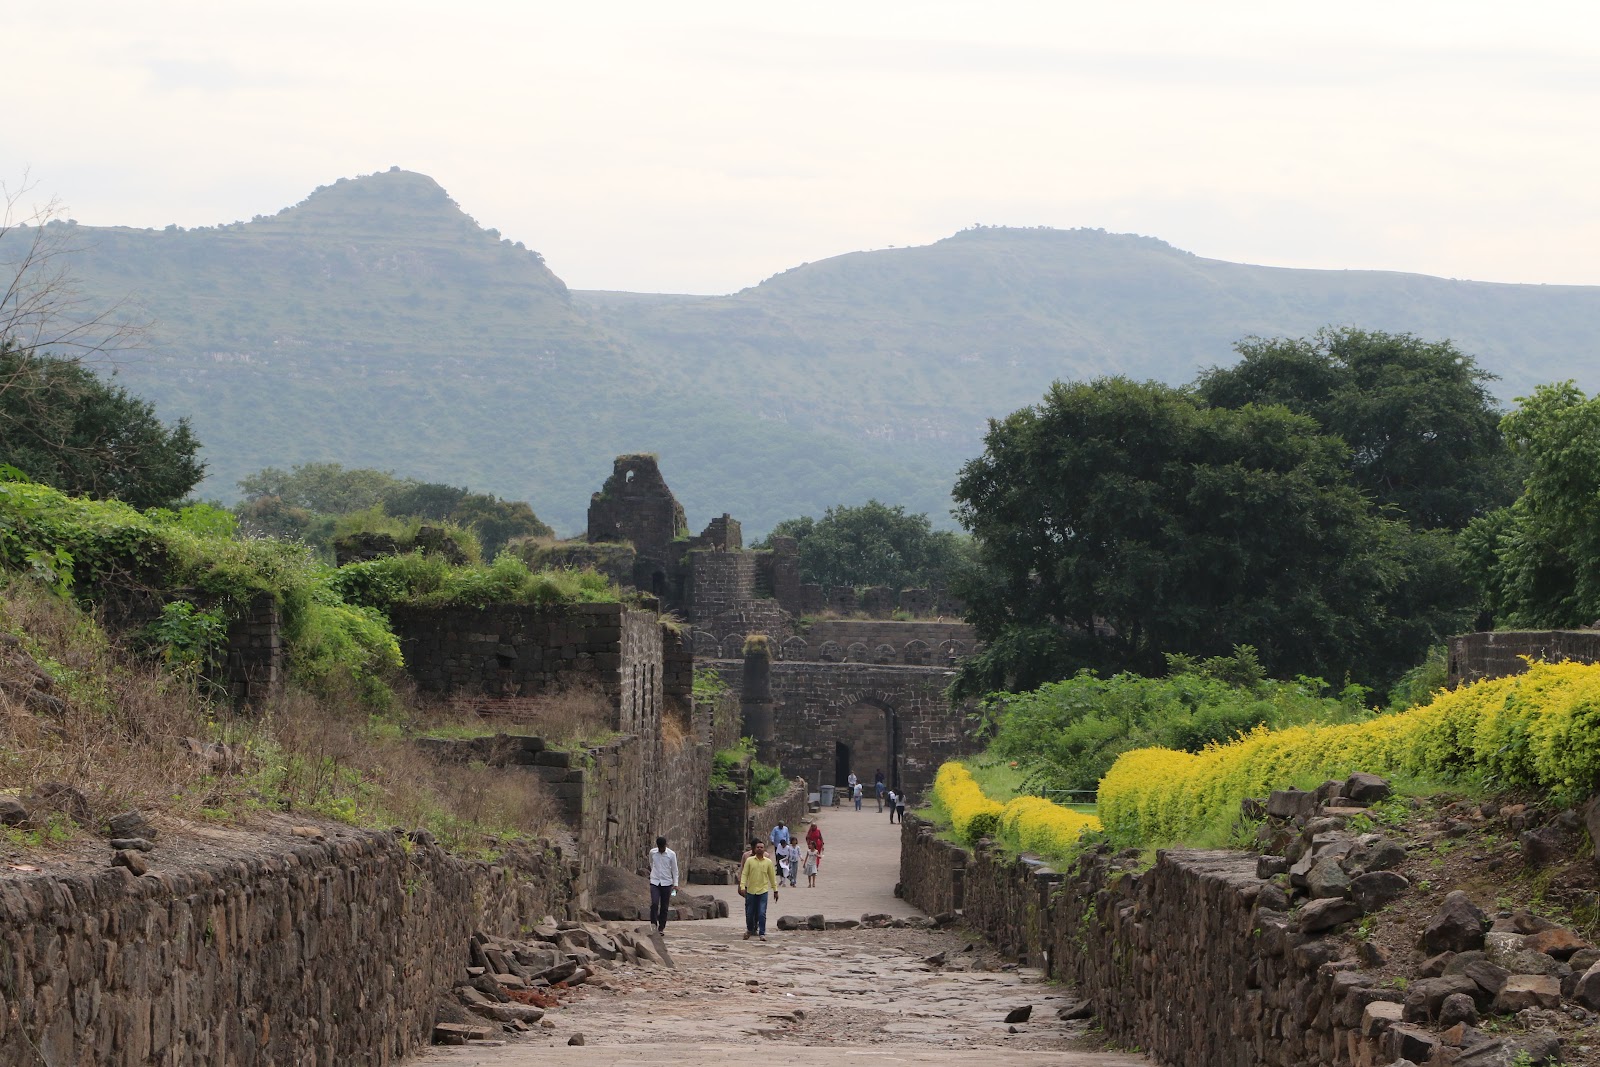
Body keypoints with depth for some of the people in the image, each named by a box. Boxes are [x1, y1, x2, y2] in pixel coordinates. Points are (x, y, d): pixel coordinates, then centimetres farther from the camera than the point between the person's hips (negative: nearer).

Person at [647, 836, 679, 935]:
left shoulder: (671, 854, -4)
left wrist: (675, 884, -4)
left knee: (664, 907, 3)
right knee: (654, 903, -18)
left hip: (667, 883, 0)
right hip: (654, 882, 0)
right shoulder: (652, 853, 0)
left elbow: (675, 870, 1)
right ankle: (654, 923, -7)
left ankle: (661, 928, 11)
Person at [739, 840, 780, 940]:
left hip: (763, 891, -1)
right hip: (750, 890, 1)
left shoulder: (768, 862, 2)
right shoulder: (749, 860, 0)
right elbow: (744, 874, 0)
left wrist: (775, 890, 10)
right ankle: (749, 929, 31)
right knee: (749, 913, 8)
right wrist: (742, 887, -11)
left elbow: (772, 876, 9)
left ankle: (762, 933, -4)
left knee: (762, 914, -7)